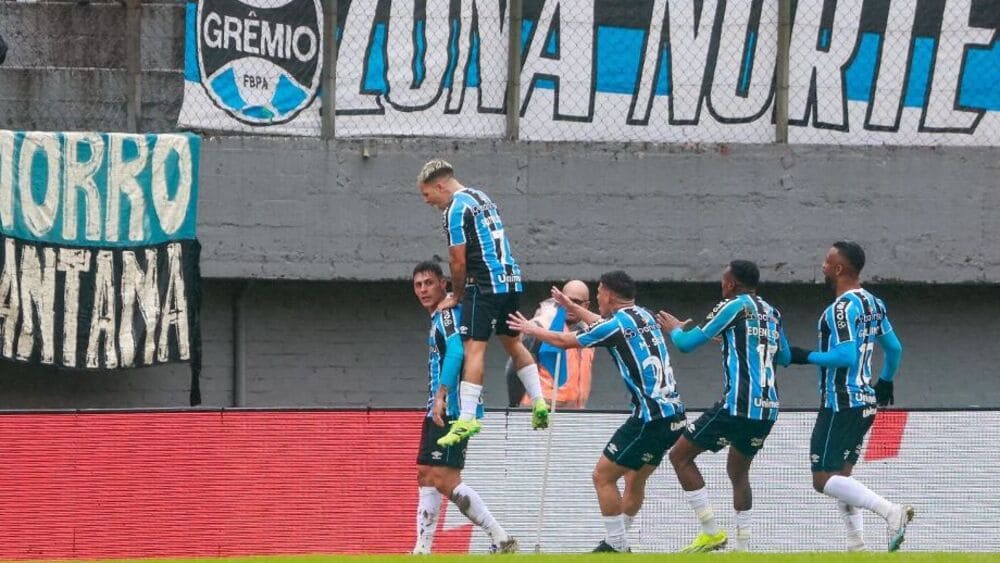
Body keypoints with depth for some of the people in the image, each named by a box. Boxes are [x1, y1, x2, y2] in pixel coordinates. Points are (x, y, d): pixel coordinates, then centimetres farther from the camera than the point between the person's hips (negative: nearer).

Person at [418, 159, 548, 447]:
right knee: (513, 342, 21)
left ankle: (467, 418, -18)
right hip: (511, 278, 9)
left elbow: (459, 262, -12)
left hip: (486, 283, -9)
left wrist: (456, 295, 5)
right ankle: (538, 403, 19)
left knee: (474, 348, -12)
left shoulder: (456, 209, -11)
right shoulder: (481, 197, 17)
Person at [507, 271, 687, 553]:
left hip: (651, 418, -9)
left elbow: (564, 341, 4)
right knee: (635, 478, 20)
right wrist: (573, 308, 49)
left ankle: (616, 545, -1)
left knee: (603, 475, -1)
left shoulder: (617, 325, -9)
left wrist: (532, 329, 21)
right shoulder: (643, 316, 15)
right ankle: (618, 542, 24)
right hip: (673, 415, 9)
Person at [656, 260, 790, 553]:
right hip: (768, 408, 8)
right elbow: (784, 356, 30)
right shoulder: (772, 312, 15)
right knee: (738, 471, 24)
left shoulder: (734, 306, -5)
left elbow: (687, 343, -1)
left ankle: (711, 532, -2)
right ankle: (743, 546, 16)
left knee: (680, 456, 3)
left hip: (738, 405, -8)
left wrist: (674, 329, 22)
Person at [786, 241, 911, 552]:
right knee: (841, 474, 16)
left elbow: (846, 356, -24)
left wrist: (806, 357, -13)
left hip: (841, 403, -9)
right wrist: (885, 382, 36)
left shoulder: (842, 308, -16)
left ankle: (891, 511, -23)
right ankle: (856, 543, 10)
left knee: (824, 479, -9)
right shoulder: (872, 303, 12)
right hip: (865, 402, 9)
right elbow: (894, 348, 21)